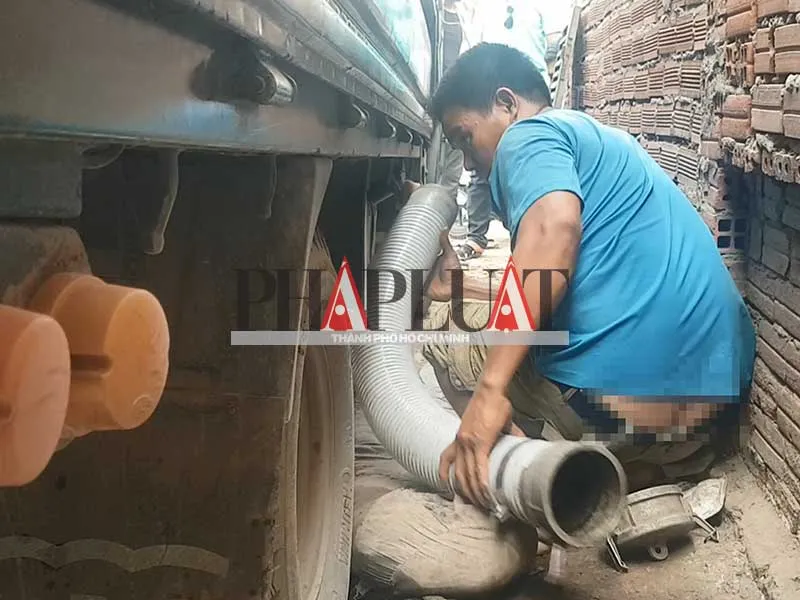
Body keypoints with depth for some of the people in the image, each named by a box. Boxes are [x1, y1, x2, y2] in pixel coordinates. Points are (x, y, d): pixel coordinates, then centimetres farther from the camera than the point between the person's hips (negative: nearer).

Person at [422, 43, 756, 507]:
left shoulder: (530, 135, 0)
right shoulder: (600, 140, 27)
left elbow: (554, 228, -24)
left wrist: (489, 392, -27)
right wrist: (458, 285, 41)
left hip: (617, 406, -8)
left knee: (440, 329, 12)